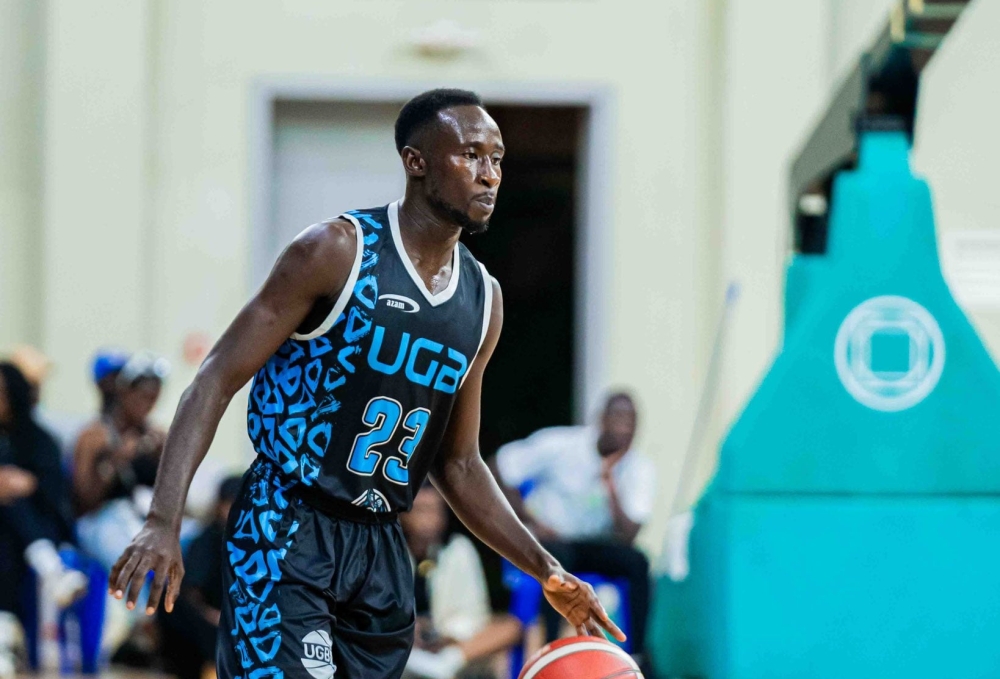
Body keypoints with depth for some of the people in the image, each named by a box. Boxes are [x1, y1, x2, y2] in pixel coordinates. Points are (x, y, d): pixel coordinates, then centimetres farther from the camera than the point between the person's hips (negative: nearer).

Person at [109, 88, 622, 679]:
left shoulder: (483, 300, 10)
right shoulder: (337, 253, -10)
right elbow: (216, 383, -11)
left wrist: (547, 572, 10)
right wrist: (164, 523, -23)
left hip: (381, 552, 7)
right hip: (286, 537, -7)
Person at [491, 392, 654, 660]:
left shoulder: (640, 470, -7)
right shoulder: (560, 445, -14)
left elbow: (626, 537, -17)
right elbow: (497, 470, -9)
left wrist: (609, 482, -26)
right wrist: (532, 522, -13)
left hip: (594, 544, 3)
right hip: (548, 538, -3)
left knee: (637, 563, -27)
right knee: (559, 557, -38)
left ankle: (638, 656, -25)